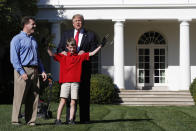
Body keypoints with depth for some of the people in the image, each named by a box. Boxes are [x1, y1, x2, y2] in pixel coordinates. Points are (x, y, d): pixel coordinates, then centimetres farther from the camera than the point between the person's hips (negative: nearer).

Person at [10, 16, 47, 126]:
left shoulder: (33, 40, 22)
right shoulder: (17, 39, -1)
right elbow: (14, 58, -9)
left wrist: (42, 71, 16)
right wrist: (22, 72, -17)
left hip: (34, 71, 7)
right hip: (23, 70, -7)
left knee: (34, 97, 4)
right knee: (19, 97, -6)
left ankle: (31, 120, 9)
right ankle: (15, 120, 1)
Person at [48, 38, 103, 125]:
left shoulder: (80, 56, 11)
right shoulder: (63, 57, 10)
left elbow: (91, 54, 10)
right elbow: (52, 55, 7)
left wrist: (100, 47, 6)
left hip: (75, 82, 1)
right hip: (65, 82, -1)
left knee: (73, 102, 1)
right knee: (63, 101, -6)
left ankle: (71, 119, 5)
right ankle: (58, 119, -4)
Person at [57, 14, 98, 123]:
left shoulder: (90, 35, 11)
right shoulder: (66, 34, 17)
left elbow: (94, 50, 4)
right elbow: (59, 49, 15)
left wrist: (85, 52, -15)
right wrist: (62, 52, -8)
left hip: (84, 67, -1)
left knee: (84, 92, -1)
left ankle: (84, 118, 4)